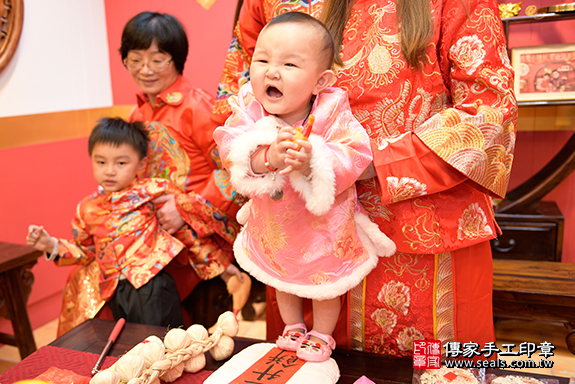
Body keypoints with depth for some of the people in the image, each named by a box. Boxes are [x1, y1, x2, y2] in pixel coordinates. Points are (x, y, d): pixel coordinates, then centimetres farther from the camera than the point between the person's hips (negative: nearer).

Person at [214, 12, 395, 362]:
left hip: (324, 227, -3)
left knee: (324, 285, 20)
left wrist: (313, 162, -45)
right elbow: (233, 157, -25)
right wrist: (268, 158, -44)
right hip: (274, 226, 4)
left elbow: (355, 157, -30)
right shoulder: (248, 111, -17)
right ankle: (293, 328, 55)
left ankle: (322, 336, 48)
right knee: (283, 282, 28)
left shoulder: (333, 114, -25)